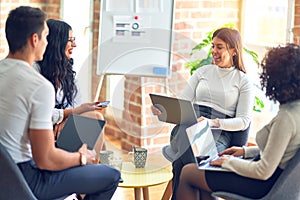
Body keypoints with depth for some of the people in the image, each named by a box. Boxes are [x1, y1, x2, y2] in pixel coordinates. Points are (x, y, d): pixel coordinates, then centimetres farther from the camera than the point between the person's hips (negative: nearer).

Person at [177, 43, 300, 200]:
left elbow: (264, 172, -26)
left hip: (263, 184, -10)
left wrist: (229, 162, -12)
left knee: (187, 173, 2)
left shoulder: (286, 118, -29)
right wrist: (246, 151, 12)